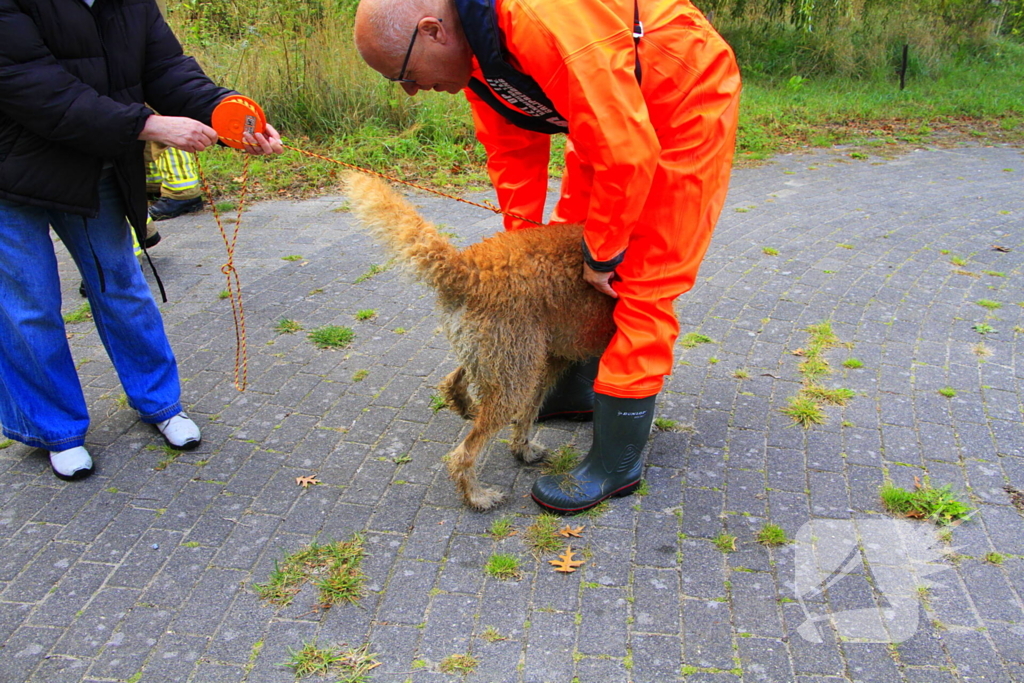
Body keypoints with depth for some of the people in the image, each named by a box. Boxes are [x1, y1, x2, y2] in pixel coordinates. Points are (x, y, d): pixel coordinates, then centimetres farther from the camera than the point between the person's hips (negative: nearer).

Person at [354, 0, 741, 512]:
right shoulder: (472, 46, -6)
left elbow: (627, 149, -33)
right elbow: (514, 151, 4)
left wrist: (602, 254, -20)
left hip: (687, 101, -9)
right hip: (612, 111, 9)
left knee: (643, 282, -10)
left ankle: (617, 462, -1)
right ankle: (571, 387, 32)